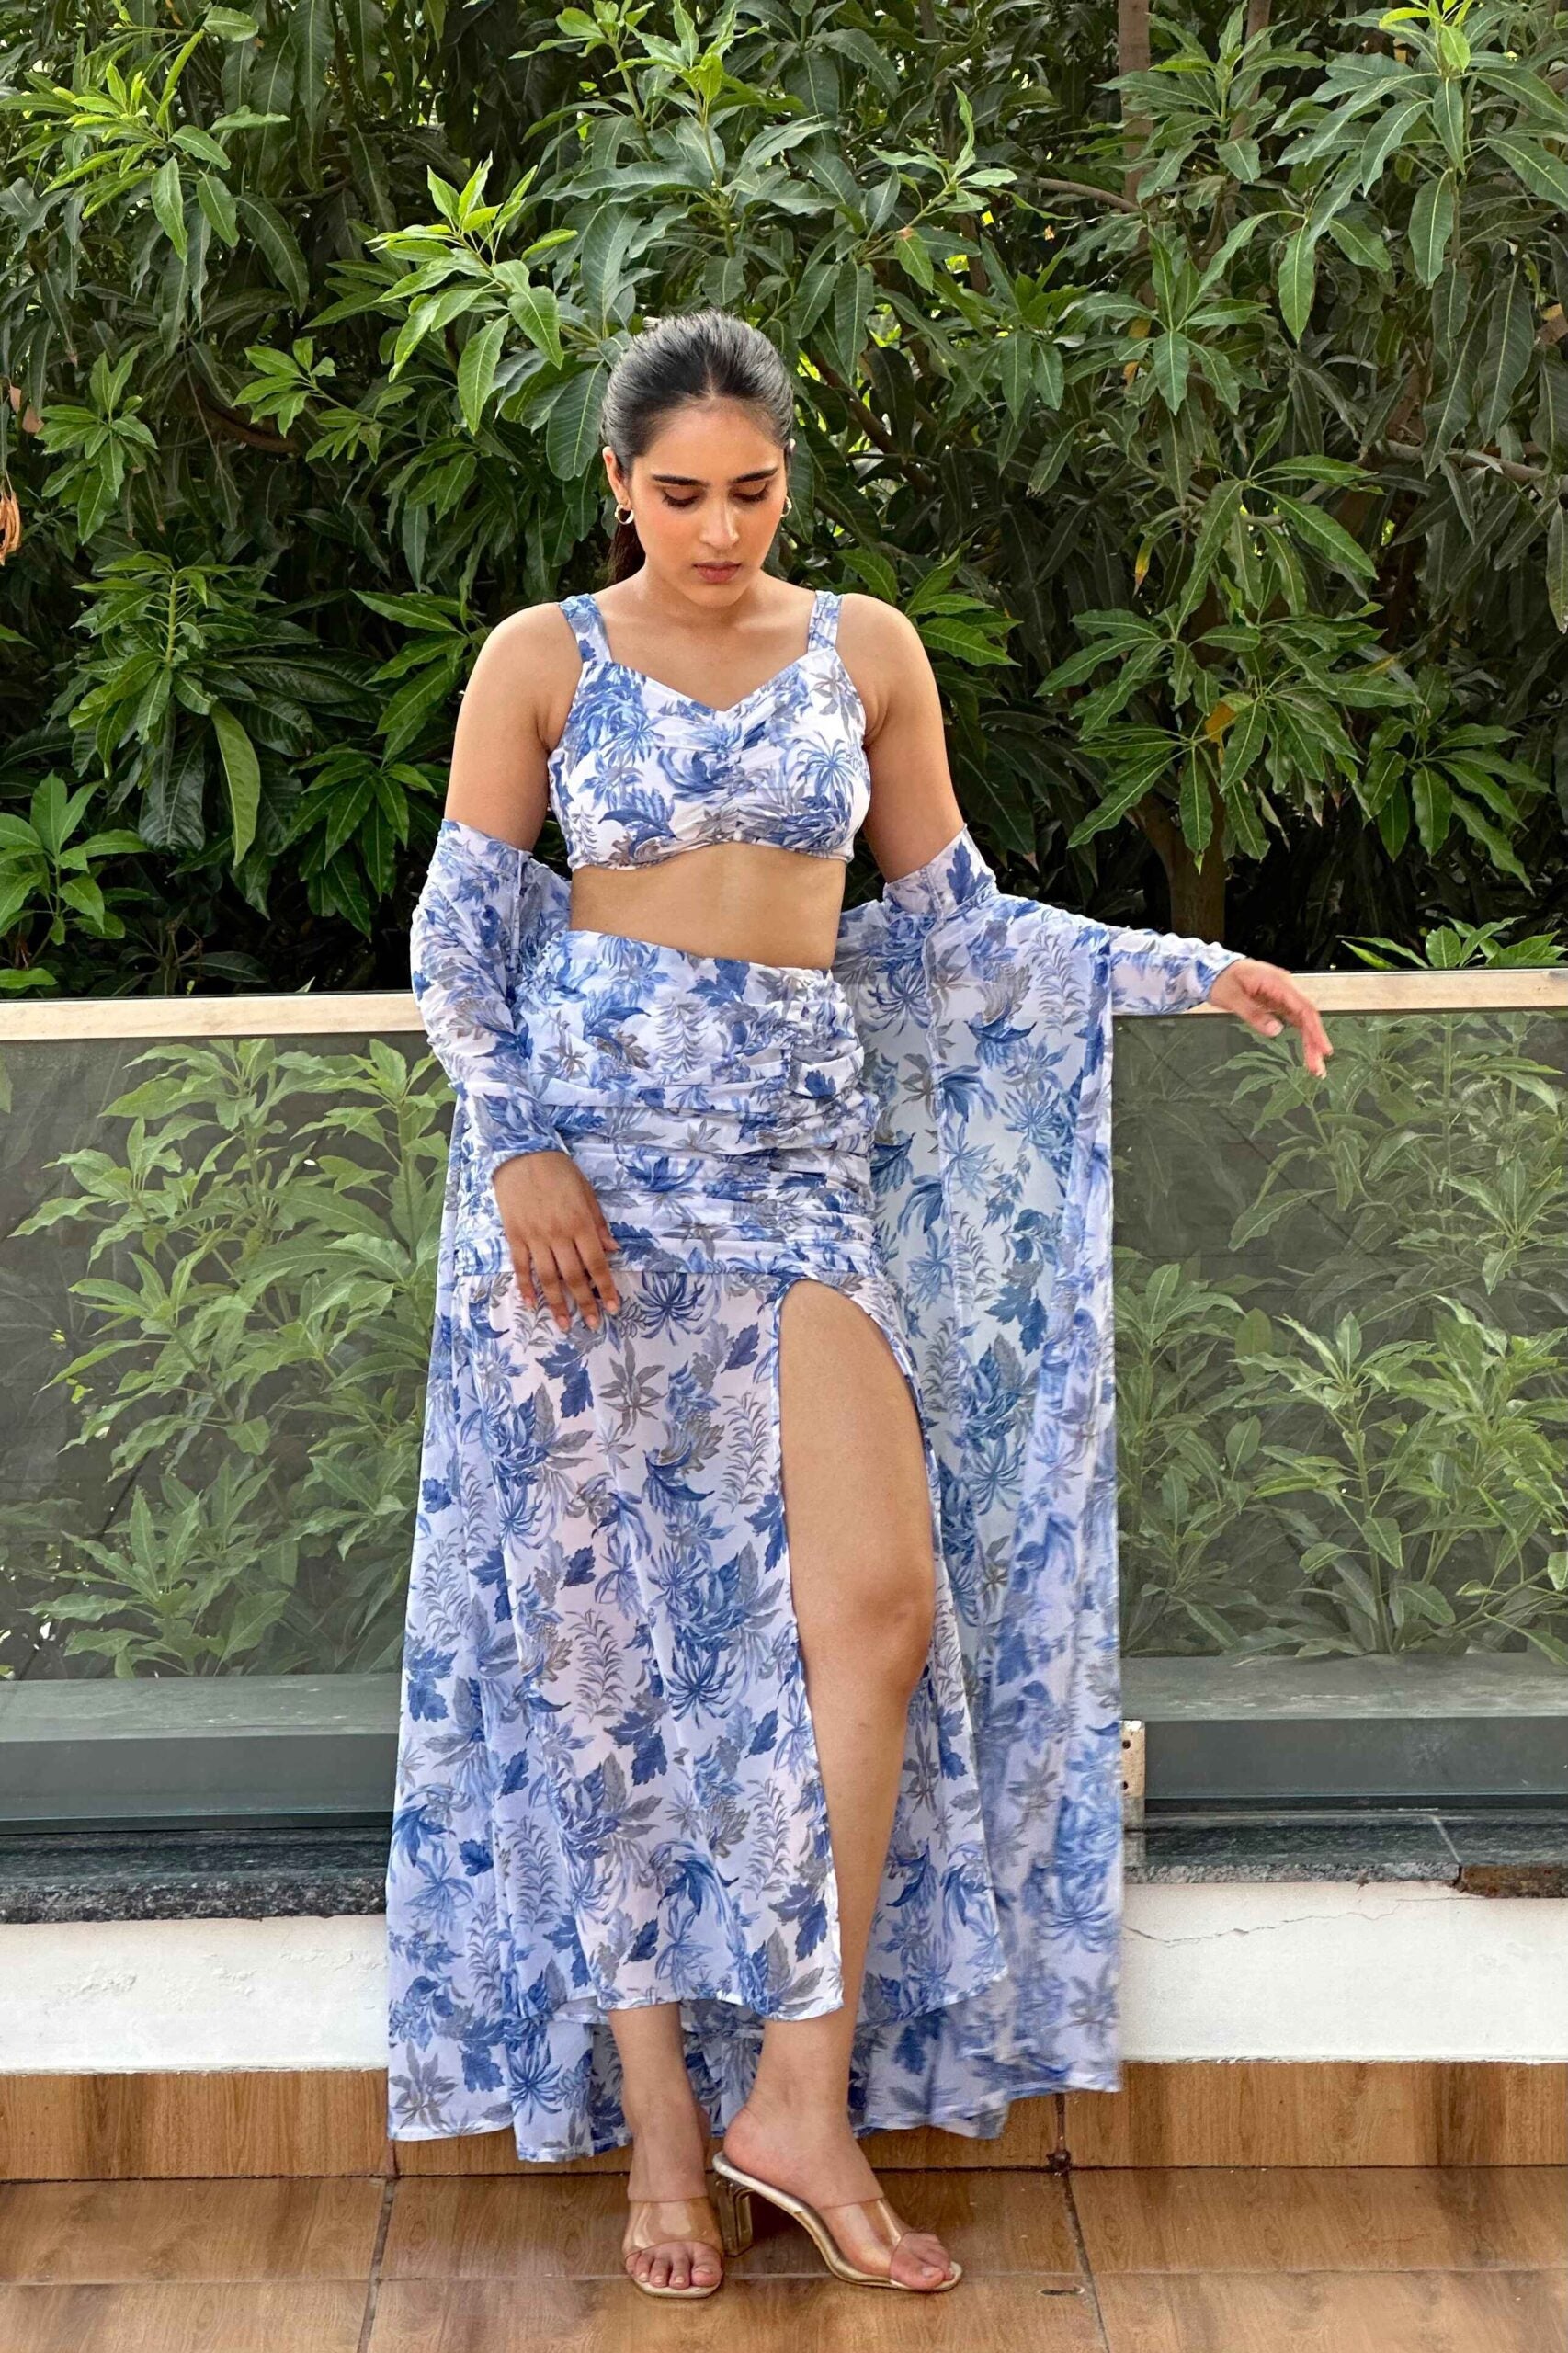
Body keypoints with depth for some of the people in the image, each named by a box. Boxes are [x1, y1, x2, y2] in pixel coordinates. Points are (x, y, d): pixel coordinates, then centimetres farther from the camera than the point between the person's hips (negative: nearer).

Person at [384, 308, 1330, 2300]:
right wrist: (519, 1147, -9)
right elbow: (459, 930, 4)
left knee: (874, 1594, -13)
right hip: (585, 1144, -2)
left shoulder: (865, 649, 11)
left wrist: (1187, 968, 9)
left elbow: (945, 915, 15)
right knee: (607, 1610, -1)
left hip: (796, 1152, 2)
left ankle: (803, 2095, -2)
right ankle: (656, 2103, 8)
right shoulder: (544, 659, 5)